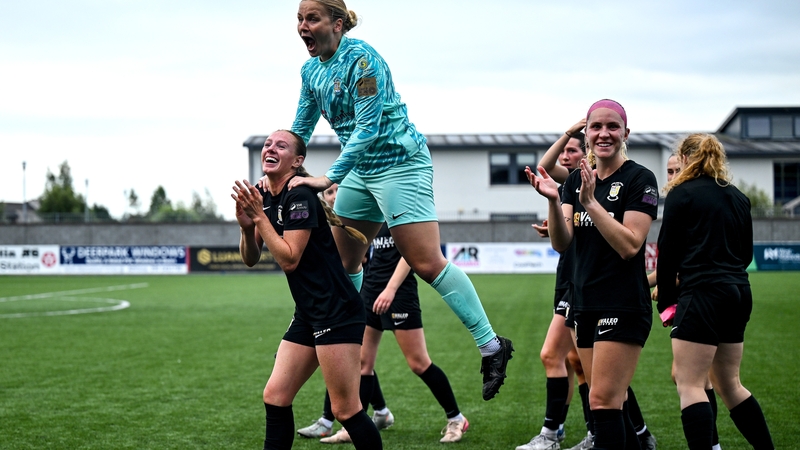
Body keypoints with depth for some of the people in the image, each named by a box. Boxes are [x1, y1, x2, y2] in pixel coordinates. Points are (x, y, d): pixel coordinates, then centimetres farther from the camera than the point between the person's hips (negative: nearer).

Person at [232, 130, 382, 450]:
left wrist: (259, 217, -17)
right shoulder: (264, 196, 11)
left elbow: (289, 259, -18)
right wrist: (246, 227, -7)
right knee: (275, 396, 6)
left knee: (346, 409, -8)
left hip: (337, 312, -9)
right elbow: (250, 259, 11)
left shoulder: (299, 196, -15)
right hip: (308, 313, 9)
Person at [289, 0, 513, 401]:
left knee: (426, 264, -14)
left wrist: (329, 178, -28)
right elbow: (301, 129, 17)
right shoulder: (311, 70, 7)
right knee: (341, 261, 10)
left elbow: (368, 127, -24)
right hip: (361, 169, 9)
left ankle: (491, 346, -8)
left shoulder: (361, 59, -19)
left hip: (399, 162, -9)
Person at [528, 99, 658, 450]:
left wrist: (590, 202, -23)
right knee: (612, 402, 11)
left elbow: (629, 245, -17)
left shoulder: (640, 179, -8)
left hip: (624, 306, -7)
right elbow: (561, 243, -1)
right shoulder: (576, 180, 10)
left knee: (603, 400, -12)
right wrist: (553, 200, -18)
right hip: (585, 303, 7)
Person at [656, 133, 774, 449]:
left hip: (702, 293, -8)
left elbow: (668, 252, -5)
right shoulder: (737, 197, 14)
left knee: (689, 385, -7)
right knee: (729, 384, 17)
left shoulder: (682, 193, -5)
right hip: (739, 293, 8)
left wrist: (667, 300, 4)